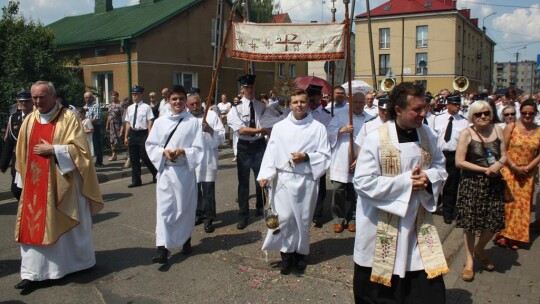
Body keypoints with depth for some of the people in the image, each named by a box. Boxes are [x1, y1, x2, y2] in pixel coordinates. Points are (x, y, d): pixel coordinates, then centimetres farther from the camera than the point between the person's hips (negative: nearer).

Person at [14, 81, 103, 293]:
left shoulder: (68, 118, -8)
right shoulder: (29, 121, 7)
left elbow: (79, 148, -15)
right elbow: (22, 152, 14)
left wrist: (52, 150, -19)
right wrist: (24, 178, 11)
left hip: (62, 182, -4)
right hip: (35, 183, 5)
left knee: (67, 224, 9)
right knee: (34, 226, 3)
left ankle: (78, 262, 29)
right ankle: (33, 273, 9)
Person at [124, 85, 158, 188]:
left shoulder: (146, 107, -7)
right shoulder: (130, 108, 11)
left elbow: (150, 122, -9)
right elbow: (128, 123, 14)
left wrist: (149, 136, -14)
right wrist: (126, 136, 11)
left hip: (143, 134, -6)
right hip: (133, 134, 6)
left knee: (145, 157, -4)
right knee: (134, 159, 10)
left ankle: (156, 174, 20)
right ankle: (136, 181, 20)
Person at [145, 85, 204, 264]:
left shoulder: (193, 122, -2)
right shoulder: (160, 122, 3)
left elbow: (198, 148, -3)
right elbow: (150, 145, 5)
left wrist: (183, 151, -19)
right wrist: (163, 152, -13)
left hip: (185, 170, -1)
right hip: (165, 170, 1)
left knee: (185, 207, 11)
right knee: (164, 208, -3)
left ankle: (186, 240, 32)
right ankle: (162, 249, -4)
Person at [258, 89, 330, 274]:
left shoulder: (318, 128, 1)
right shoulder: (279, 127, 5)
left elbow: (325, 155, 0)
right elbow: (271, 153, 1)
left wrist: (306, 157, -15)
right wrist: (265, 175, -9)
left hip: (307, 180, 0)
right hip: (283, 179, 1)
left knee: (303, 218, 9)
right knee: (284, 217, -1)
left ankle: (300, 253, 27)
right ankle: (286, 253, 17)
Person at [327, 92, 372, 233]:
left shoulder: (369, 120, 3)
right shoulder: (341, 115, 7)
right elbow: (329, 131, 0)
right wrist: (341, 130, -17)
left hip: (358, 161, 0)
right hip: (340, 160, 0)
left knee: (354, 192, 8)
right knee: (338, 190, -1)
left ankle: (352, 219, 22)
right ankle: (338, 219, 13)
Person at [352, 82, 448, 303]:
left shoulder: (427, 134, 1)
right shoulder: (376, 139, -17)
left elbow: (440, 166, 12)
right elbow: (363, 183, -19)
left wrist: (428, 177, -11)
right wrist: (405, 181, -20)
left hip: (418, 221, 5)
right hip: (382, 225, -4)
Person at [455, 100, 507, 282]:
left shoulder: (497, 130, 5)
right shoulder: (467, 133, -7)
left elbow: (504, 155, 8)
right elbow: (459, 162, -11)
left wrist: (498, 164, -14)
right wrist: (484, 169, -13)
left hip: (493, 183, 4)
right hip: (472, 183, -4)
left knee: (495, 221, 3)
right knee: (470, 222, 2)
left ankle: (479, 249, 33)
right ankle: (470, 261, 20)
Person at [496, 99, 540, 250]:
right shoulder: (511, 127, -4)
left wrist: (528, 167, -11)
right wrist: (514, 167, -13)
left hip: (528, 174, 3)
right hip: (509, 171, -2)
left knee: (523, 204, 8)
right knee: (507, 202, -2)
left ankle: (517, 237, 21)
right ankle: (503, 235, 11)